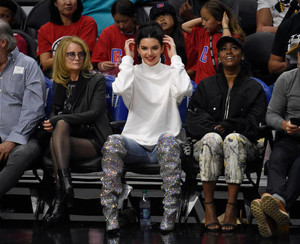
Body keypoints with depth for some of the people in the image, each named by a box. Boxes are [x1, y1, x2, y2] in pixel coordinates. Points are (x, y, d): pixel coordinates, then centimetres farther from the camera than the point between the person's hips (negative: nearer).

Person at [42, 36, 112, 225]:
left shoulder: (97, 80, 3)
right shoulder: (59, 83, 18)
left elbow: (94, 113, -10)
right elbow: (56, 112, 19)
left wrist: (57, 120, -17)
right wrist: (51, 122, -8)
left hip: (93, 142, -3)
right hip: (66, 139, 3)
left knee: (61, 125, -30)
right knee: (61, 125, -30)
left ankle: (61, 202, -40)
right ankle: (66, 187, -46)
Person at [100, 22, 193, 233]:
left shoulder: (171, 73, 9)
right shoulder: (133, 72, 10)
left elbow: (184, 90, -15)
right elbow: (120, 88, -14)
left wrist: (175, 57, -4)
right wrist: (128, 58, -2)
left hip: (163, 145, -1)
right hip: (136, 143, 1)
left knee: (168, 139, -36)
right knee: (113, 142, -32)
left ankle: (170, 216, -38)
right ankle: (111, 218, -36)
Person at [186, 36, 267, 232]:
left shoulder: (254, 88, 14)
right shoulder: (206, 86, 18)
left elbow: (255, 123, 1)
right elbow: (194, 118, 6)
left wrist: (229, 127, -15)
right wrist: (214, 128, -14)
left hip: (244, 144, -1)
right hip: (207, 144, 1)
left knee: (234, 139, -37)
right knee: (212, 138, -36)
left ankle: (232, 206, -39)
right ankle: (209, 205, -36)